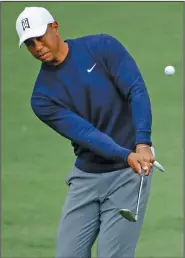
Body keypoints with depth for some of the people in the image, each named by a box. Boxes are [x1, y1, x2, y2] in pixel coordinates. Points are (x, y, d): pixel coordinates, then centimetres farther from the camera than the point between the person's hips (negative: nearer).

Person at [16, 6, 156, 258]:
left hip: (127, 174, -4)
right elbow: (84, 132, -16)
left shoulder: (103, 47, -7)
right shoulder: (42, 97, -2)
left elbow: (137, 91, -16)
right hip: (86, 177, 4)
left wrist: (142, 145, -30)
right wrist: (127, 156, -32)